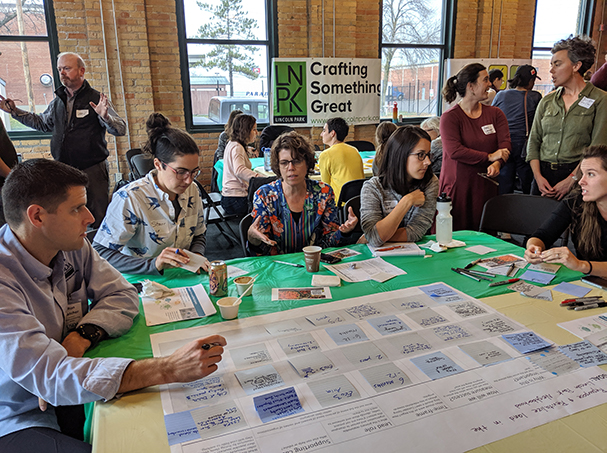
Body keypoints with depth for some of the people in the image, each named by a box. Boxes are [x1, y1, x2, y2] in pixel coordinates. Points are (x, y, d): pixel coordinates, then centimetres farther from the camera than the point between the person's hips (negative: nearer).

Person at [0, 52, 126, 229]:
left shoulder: (96, 99, -4)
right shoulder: (57, 102, 14)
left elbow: (121, 130, -11)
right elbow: (41, 122, 31)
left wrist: (106, 117, -30)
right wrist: (15, 112, 24)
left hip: (93, 169, -6)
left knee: (98, 219, -3)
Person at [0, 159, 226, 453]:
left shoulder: (73, 247, -4)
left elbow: (122, 295, 1)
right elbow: (48, 376, -36)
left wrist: (83, 336, -21)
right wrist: (169, 369, -42)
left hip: (78, 394, 6)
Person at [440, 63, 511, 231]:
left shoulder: (495, 113, 12)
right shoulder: (450, 117, -4)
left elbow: (505, 143, 1)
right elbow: (454, 151, -16)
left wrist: (497, 164, -20)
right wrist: (489, 157, -16)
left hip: (486, 186, 4)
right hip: (457, 186, -4)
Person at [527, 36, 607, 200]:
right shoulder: (547, 101, 12)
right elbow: (534, 141, 8)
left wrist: (571, 180, -15)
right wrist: (538, 176, -6)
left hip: (577, 175, -3)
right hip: (543, 175, 4)